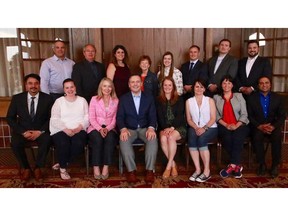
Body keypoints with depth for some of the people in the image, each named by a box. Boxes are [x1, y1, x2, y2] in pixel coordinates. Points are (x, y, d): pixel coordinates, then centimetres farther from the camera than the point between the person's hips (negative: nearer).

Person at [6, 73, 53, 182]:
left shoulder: (47, 98, -3)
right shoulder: (17, 98, 0)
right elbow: (10, 118, -1)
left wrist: (40, 131, -18)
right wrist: (23, 132, -15)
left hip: (41, 131, -1)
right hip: (23, 130, 1)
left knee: (46, 140, -32)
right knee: (15, 143, -28)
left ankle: (38, 168, -9)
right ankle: (25, 168, -4)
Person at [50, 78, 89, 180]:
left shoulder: (82, 100, 15)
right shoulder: (59, 101, 10)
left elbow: (87, 117, 6)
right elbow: (54, 119, 0)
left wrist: (80, 127, -13)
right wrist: (66, 129, -16)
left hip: (79, 130, 1)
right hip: (61, 130, -1)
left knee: (79, 144, -30)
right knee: (63, 144, -31)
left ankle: (63, 163, -5)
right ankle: (63, 168, -5)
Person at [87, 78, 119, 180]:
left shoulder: (116, 101, 9)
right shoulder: (94, 99, 5)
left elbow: (115, 119, 3)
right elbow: (91, 118, -2)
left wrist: (107, 128, -15)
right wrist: (100, 129, -18)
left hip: (110, 128, 1)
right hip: (95, 128, -1)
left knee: (110, 138, -32)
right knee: (98, 139, -33)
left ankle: (106, 167, -26)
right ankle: (96, 168, -23)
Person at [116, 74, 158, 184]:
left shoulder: (149, 98, 9)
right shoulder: (123, 98, 8)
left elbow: (152, 116, 1)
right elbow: (119, 117, 0)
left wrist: (151, 128, -21)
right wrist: (123, 129, -21)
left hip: (145, 128, 0)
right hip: (129, 129, 0)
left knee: (153, 139, -31)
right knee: (124, 140, -32)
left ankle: (150, 170, -19)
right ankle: (131, 170, -20)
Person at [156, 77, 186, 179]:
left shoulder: (179, 99, 7)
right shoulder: (159, 101, 11)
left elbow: (180, 116, -3)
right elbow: (160, 117, 2)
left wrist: (172, 127, -17)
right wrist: (165, 128, -15)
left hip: (178, 127, -1)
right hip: (164, 127, 2)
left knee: (171, 137, -33)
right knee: (163, 138, -31)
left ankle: (168, 166, -21)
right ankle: (173, 164, -15)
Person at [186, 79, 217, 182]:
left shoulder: (210, 100, 7)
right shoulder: (189, 101, 12)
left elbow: (213, 118, -1)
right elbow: (189, 119, 7)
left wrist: (204, 128, -16)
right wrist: (196, 128, -11)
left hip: (210, 128, -2)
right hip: (195, 128, 2)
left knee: (201, 139, -32)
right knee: (191, 139, -31)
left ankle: (207, 171, -23)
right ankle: (197, 170, -23)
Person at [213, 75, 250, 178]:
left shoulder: (239, 96, 13)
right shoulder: (216, 97, 14)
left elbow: (244, 114, 4)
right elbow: (216, 116, 4)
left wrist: (236, 125, -14)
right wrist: (226, 125, -13)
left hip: (239, 125, 0)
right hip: (224, 126, 0)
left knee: (237, 136, -33)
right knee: (227, 138, -32)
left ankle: (232, 166, -32)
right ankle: (237, 165, -25)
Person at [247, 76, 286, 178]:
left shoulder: (277, 98, 8)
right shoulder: (252, 98, 5)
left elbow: (282, 116, 4)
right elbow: (250, 116, 1)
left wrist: (273, 126, -15)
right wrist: (259, 126, -15)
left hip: (273, 126, 1)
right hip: (258, 126, -1)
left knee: (277, 138, -30)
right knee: (257, 137, -31)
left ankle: (275, 165, -13)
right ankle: (262, 164, -14)